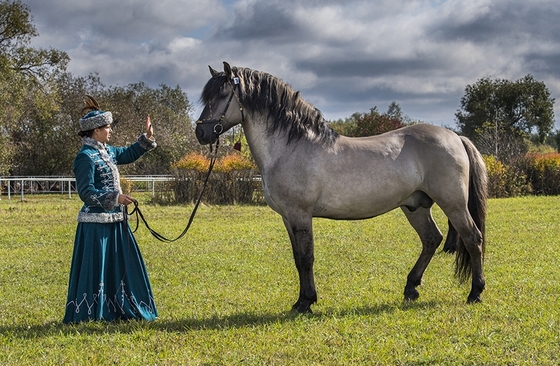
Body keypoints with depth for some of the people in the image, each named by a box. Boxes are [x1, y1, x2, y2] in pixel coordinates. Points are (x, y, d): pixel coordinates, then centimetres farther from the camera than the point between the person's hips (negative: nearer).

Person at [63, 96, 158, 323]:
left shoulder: (107, 152, 11)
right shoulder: (85, 157, -16)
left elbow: (129, 155, 28)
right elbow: (86, 192, -20)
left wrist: (147, 138, 17)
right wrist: (115, 198, -22)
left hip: (115, 220, 10)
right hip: (96, 223, -9)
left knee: (120, 266, 14)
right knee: (95, 268, -5)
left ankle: (117, 310, 23)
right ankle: (88, 314, 2)